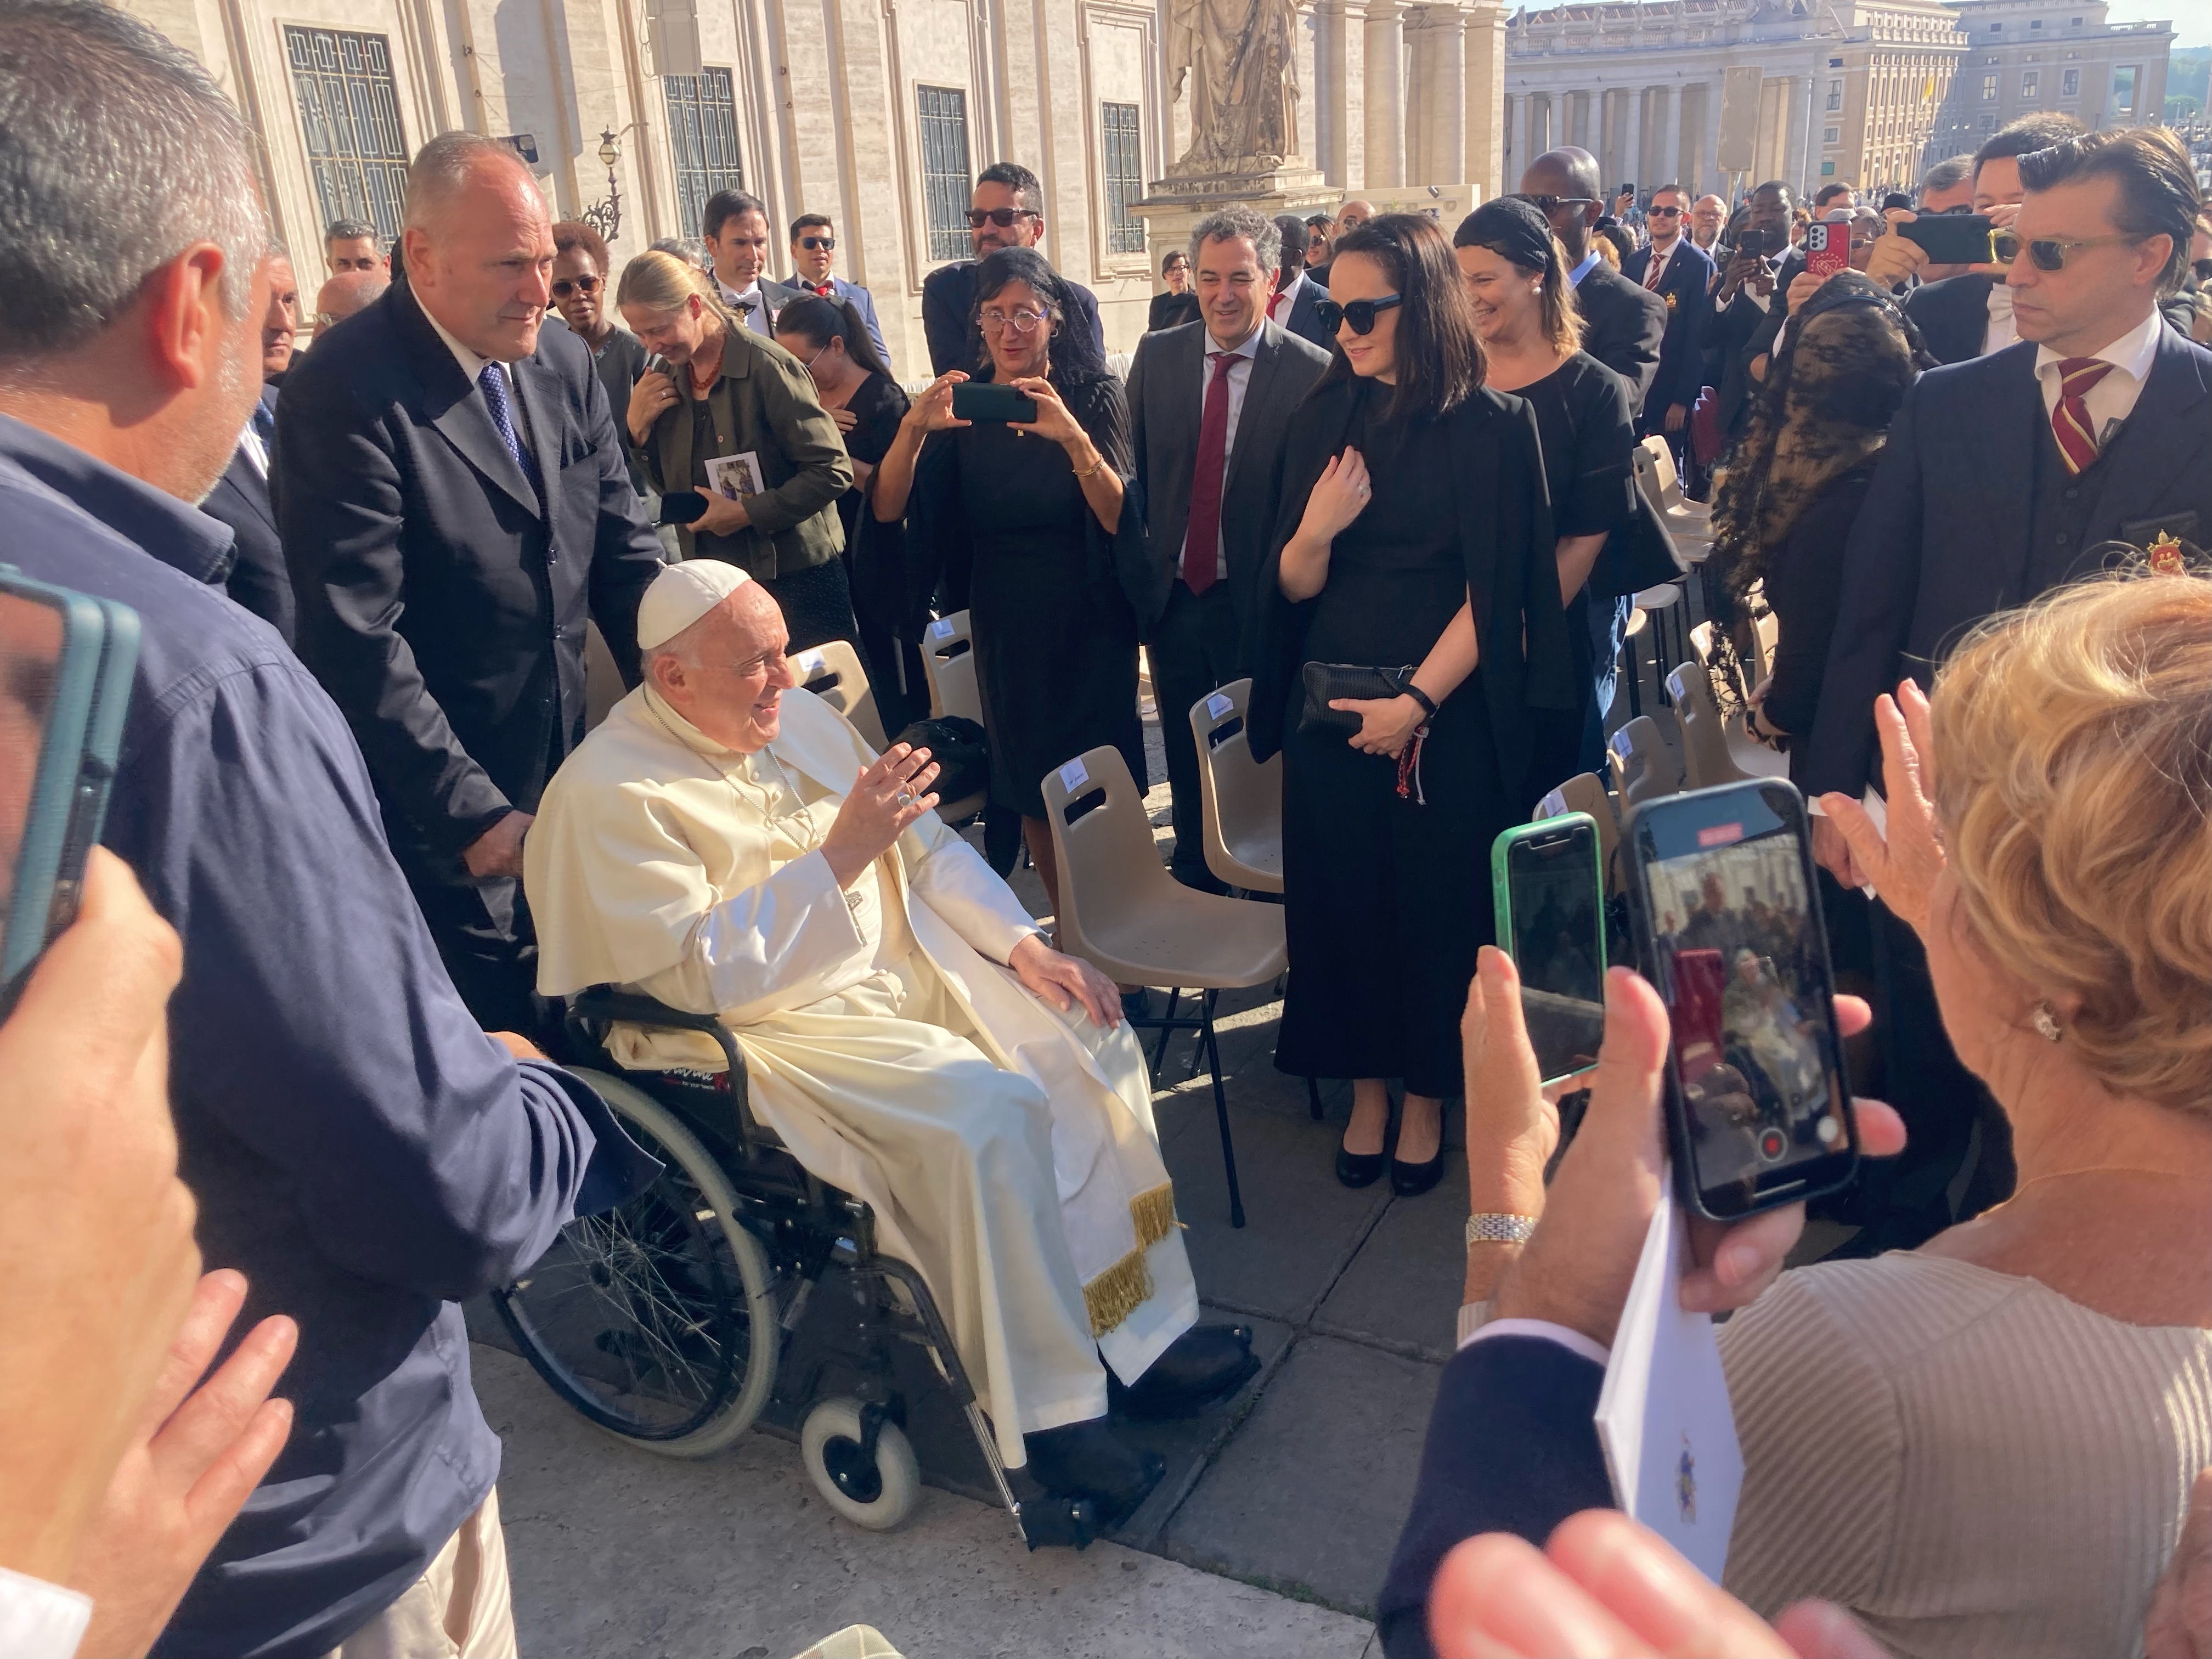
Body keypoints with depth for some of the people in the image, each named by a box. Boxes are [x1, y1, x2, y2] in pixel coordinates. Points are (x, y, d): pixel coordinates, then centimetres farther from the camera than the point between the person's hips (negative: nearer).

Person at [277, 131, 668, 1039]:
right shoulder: (344, 393, -18)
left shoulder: (563, 362, 3)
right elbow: (358, 643, -20)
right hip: (438, 818, -6)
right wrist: (475, 817, -18)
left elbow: (624, 553, 8)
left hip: (567, 776, 6)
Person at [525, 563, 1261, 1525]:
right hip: (780, 1030, -8)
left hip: (910, 967, 8)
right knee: (990, 1114, -28)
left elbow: (926, 846, 12)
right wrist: (840, 856, -26)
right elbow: (706, 975, -22)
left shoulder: (798, 717, 8)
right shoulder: (609, 793, -15)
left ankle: (1146, 1329, 2)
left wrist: (1022, 945, 0)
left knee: (1091, 1044, -9)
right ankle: (1044, 1417, -13)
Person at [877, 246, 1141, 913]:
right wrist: (913, 428, -27)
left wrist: (1072, 437, -33)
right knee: (1030, 788, 12)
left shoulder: (1094, 396, -7)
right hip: (1004, 626, 3)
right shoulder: (961, 406, -1)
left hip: (1088, 624, -3)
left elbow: (1120, 519, -18)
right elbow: (888, 508, -10)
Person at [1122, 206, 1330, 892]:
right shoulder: (1157, 355, 2)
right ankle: (1193, 889, 35)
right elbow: (1133, 474, 6)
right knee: (1186, 769, 17)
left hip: (1257, 604, -3)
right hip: (1171, 598, 4)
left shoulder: (1313, 373, -11)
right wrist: (1135, 574, 3)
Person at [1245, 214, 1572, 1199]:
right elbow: (1293, 586, 3)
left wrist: (1418, 700, -15)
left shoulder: (1492, 426, -7)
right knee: (1340, 896, 10)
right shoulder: (1324, 420, 4)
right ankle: (1366, 1091, 28)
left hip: (1445, 715, -3)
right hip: (1328, 703, 4)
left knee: (1436, 901, 7)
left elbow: (1494, 590, -9)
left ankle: (1427, 1098, 26)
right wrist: (1313, 531, -17)